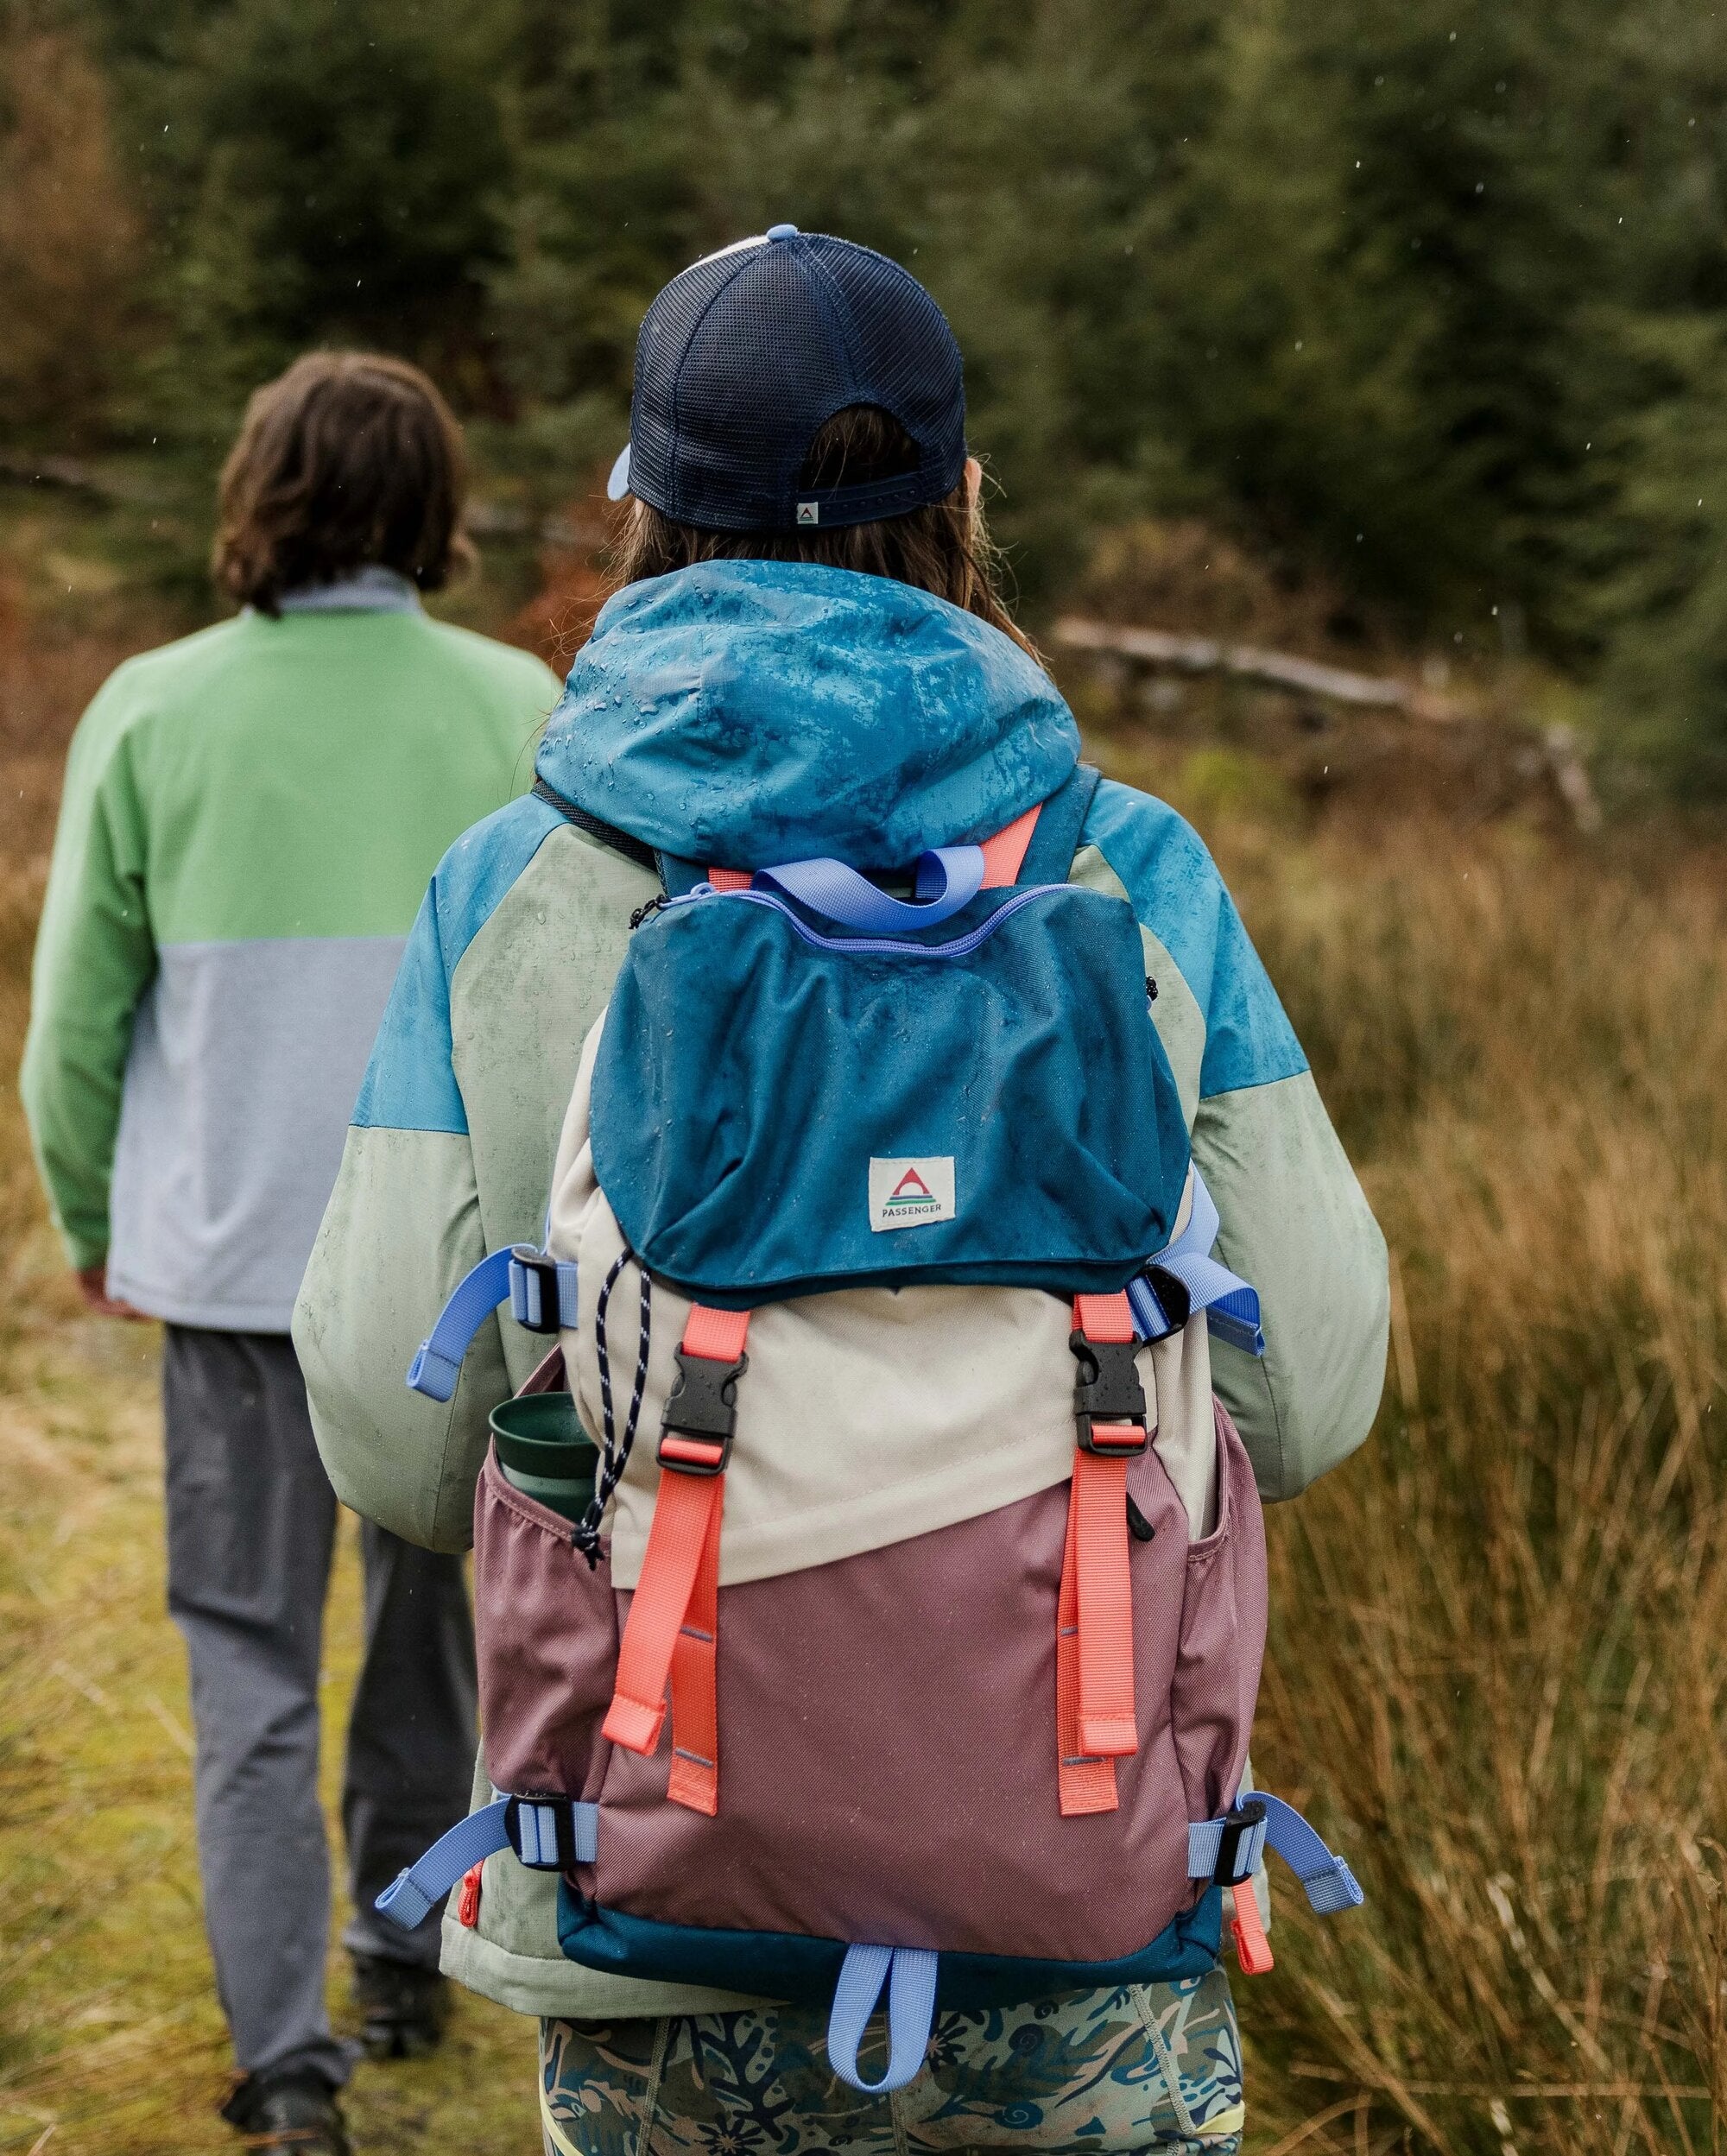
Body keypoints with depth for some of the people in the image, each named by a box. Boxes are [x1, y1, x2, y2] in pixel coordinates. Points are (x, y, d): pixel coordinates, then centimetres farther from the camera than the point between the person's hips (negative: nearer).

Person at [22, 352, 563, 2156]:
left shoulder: (152, 713, -5)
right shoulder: (518, 710, -5)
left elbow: (77, 1012, 1)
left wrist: (93, 1227, 15)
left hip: (233, 1253, -1)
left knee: (250, 1664, 8)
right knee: (435, 1609, 20)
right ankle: (402, 1953, 34)